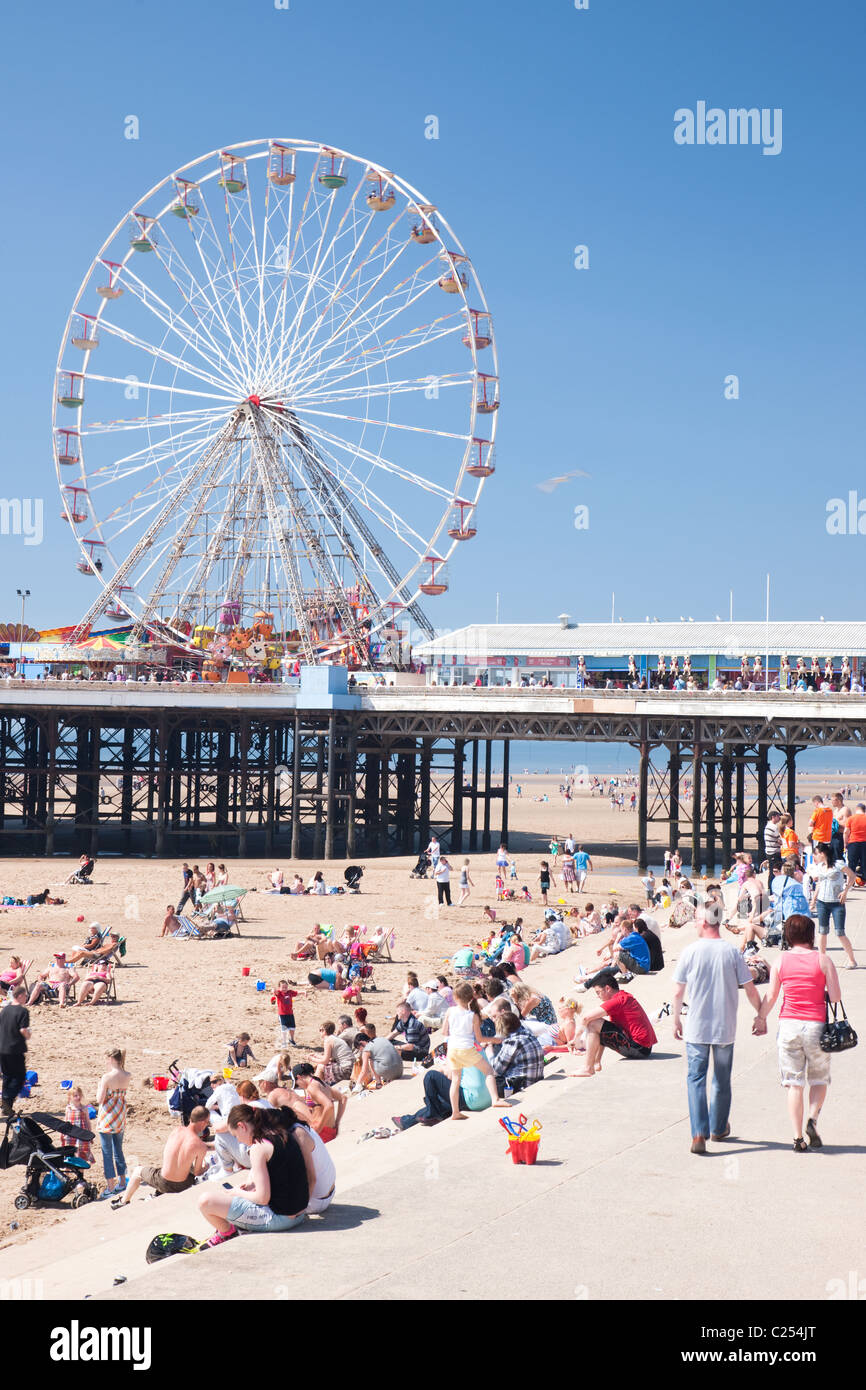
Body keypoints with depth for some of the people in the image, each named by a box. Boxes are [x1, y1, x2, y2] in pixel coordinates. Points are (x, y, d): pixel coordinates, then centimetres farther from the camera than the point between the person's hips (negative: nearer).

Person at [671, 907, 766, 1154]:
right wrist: (761, 1017, 12)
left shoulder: (690, 952, -7)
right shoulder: (732, 952, -5)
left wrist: (676, 1019, 13)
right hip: (725, 1028, 1)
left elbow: (678, 993, -2)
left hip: (696, 1027, -1)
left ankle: (699, 1134, -11)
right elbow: (750, 990, -2)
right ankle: (718, 1128, 30)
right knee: (722, 1080, 17)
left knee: (696, 1079, 2)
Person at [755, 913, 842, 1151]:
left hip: (789, 1024, 1)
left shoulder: (780, 962, -1)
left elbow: (770, 998, 1)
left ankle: (798, 1137, 3)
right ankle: (812, 1119, -6)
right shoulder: (823, 960, -4)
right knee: (819, 1079, 17)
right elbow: (835, 996, -6)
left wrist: (760, 1019, 15)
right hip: (816, 1024, -1)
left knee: (794, 1083, 7)